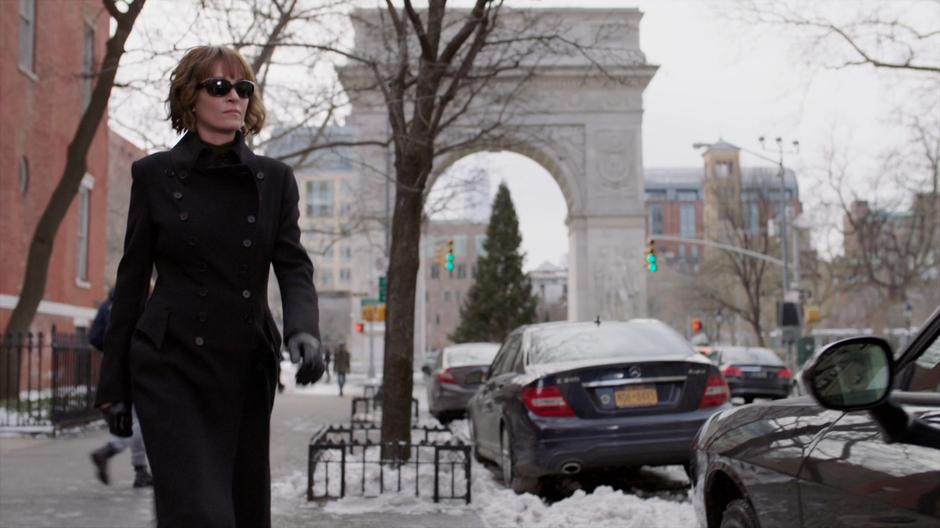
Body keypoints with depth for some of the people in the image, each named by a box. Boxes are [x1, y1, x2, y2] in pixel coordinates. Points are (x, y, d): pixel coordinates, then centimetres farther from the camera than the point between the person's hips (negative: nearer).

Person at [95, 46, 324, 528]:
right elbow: (132, 279, 4)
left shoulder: (274, 178, 7)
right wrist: (114, 382, 3)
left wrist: (302, 331, -22)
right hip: (171, 366, -3)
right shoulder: (154, 174, 2)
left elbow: (294, 266, -1)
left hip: (248, 370, 3)